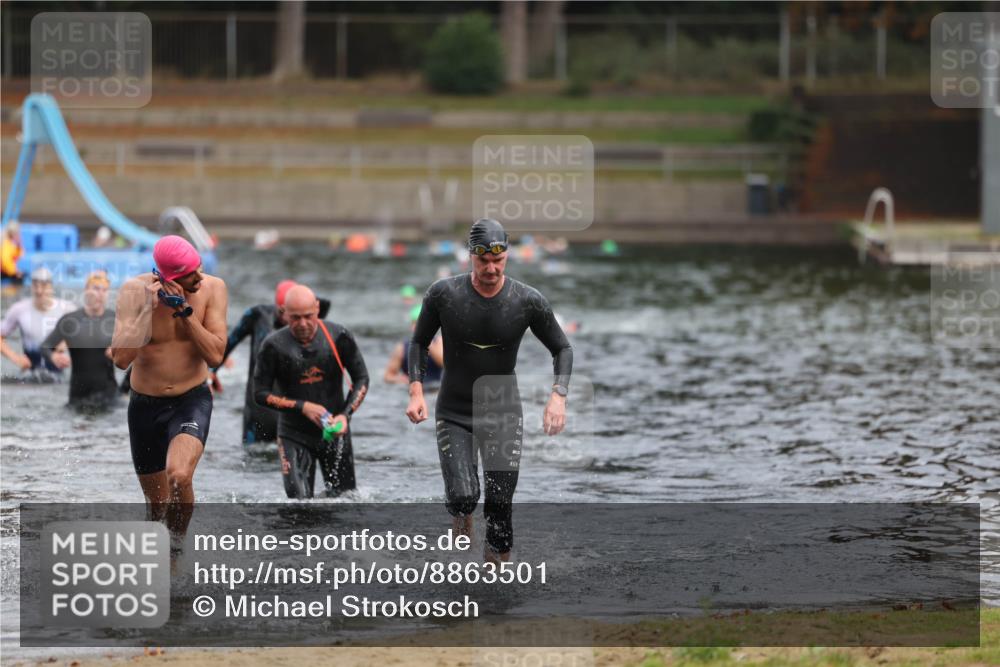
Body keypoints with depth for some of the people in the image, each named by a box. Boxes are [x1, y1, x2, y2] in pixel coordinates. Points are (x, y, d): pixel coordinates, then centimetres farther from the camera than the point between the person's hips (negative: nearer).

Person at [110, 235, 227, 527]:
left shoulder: (212, 288, -11)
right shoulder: (135, 290, -14)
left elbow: (215, 356, -17)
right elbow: (121, 358, -22)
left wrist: (185, 311, -25)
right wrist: (149, 308, -28)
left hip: (192, 401, -1)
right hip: (145, 405, 1)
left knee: (179, 476, -30)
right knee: (157, 504, 13)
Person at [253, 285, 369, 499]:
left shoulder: (339, 337, -7)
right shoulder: (274, 346, -11)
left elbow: (361, 379, 2)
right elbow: (261, 393, -6)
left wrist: (345, 414, -13)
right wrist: (303, 407, -16)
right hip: (294, 435, -2)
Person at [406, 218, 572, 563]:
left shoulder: (528, 301, -9)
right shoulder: (443, 294, -10)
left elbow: (562, 348, 3)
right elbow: (419, 343, 5)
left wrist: (559, 395, -13)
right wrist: (416, 391, -9)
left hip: (504, 414, 1)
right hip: (454, 414, -1)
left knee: (500, 507, -3)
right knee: (463, 498, -16)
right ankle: (461, 515, 22)